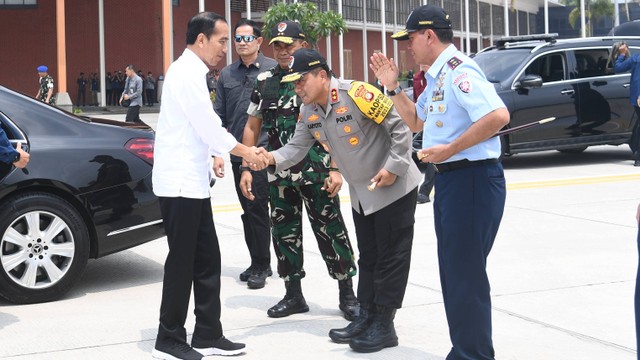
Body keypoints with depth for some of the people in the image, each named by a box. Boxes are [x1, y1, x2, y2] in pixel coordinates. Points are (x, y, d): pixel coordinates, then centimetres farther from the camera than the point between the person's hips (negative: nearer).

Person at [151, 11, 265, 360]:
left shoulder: (192, 72, 16)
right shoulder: (186, 72, -15)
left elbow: (205, 126, 17)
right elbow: (209, 126, -16)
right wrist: (246, 152, -4)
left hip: (193, 182, 10)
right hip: (180, 183, -10)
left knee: (206, 260, 10)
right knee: (182, 262, -2)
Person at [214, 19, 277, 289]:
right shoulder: (226, 74, 11)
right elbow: (219, 114, 10)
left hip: (263, 150, -5)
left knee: (257, 207, -7)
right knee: (247, 209, 11)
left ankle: (261, 266, 4)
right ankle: (258, 263, 22)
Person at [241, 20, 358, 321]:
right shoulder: (264, 82, 9)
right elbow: (252, 127, 14)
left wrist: (335, 169, -12)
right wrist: (246, 168, 7)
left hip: (317, 172, -4)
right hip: (278, 174, 4)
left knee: (331, 231, 0)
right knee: (284, 234, 10)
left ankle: (347, 294, 11)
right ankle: (293, 295, 22)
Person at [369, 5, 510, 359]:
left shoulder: (458, 70, -17)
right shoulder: (437, 77, 14)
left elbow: (498, 116, -30)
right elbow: (416, 121, 29)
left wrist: (450, 149, -25)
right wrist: (392, 87, 17)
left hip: (472, 179, -11)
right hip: (449, 180, 11)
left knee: (466, 275, -5)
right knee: (452, 272, 17)